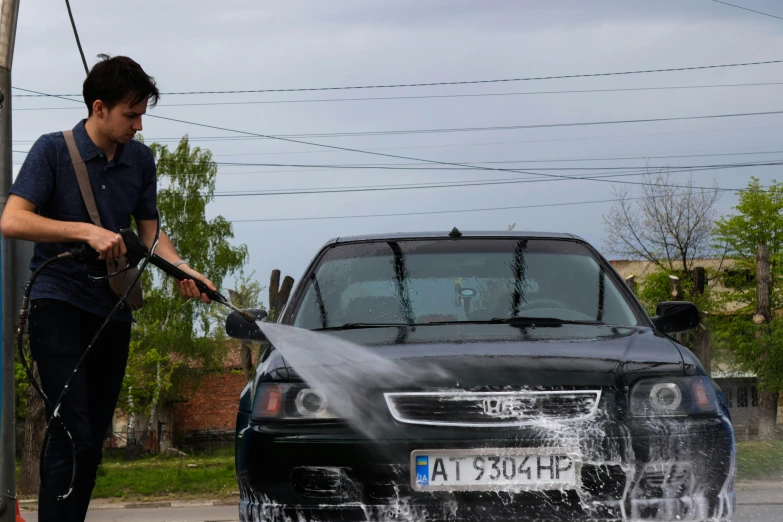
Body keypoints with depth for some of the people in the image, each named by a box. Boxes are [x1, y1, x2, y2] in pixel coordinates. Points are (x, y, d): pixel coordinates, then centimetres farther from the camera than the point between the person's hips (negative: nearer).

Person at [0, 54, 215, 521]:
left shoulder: (140, 159, 9)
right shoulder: (54, 150, -6)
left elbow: (149, 232, 16)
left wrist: (182, 270, -4)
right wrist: (86, 231, -23)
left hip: (112, 308, 6)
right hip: (59, 303, -6)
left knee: (95, 438, 8)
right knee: (73, 436, -16)